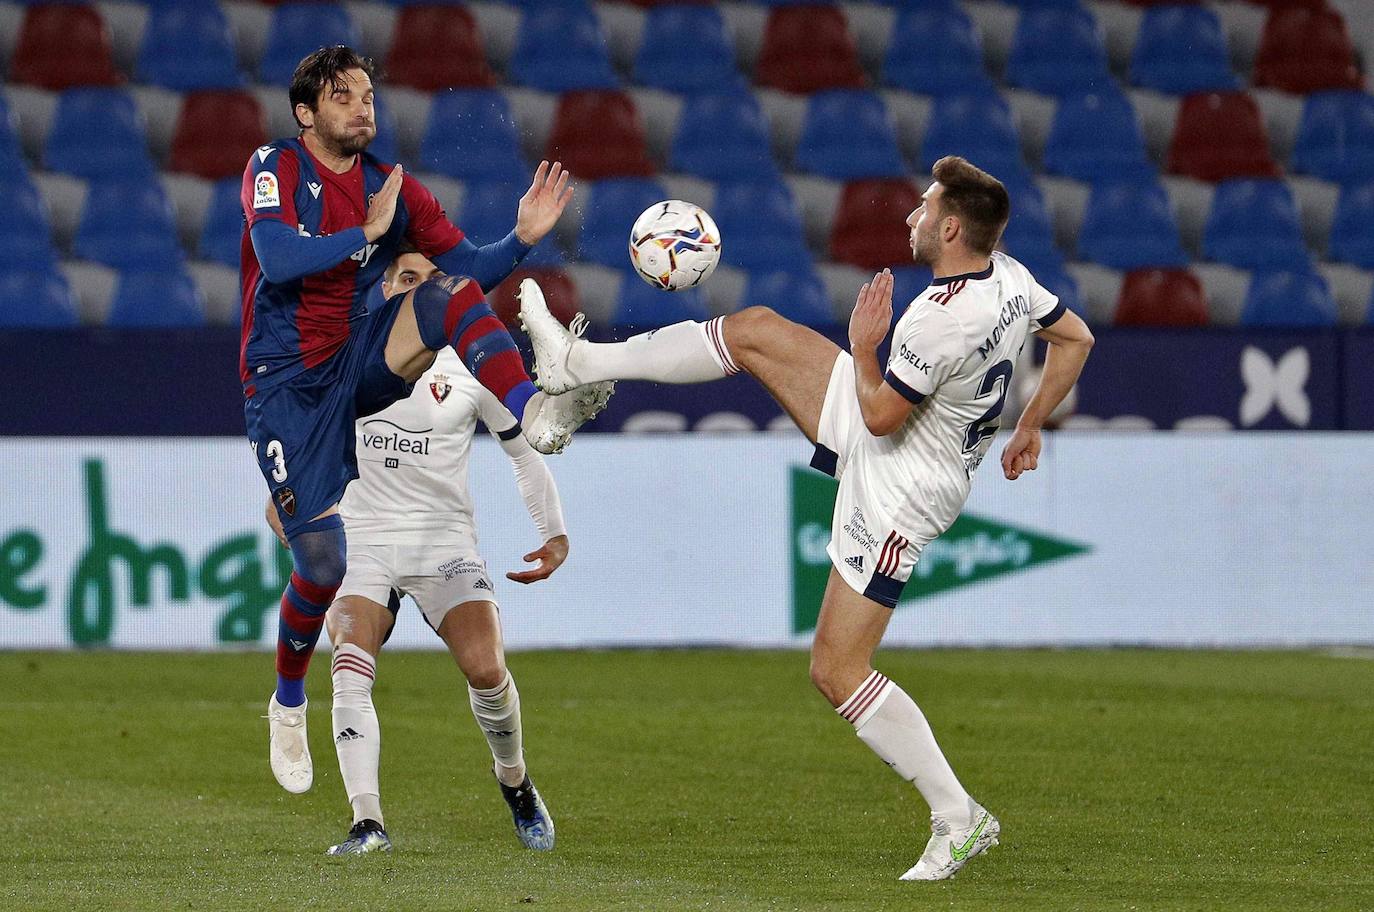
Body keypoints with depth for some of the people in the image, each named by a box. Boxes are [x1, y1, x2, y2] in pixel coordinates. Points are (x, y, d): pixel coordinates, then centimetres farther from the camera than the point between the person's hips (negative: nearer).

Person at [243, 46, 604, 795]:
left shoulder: (392, 187, 7)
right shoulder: (274, 169, -6)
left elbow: (469, 268, 4)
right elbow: (278, 260, -23)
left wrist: (522, 237, -13)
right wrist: (367, 233, -21)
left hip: (362, 366, 4)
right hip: (286, 383, -4)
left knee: (451, 295, -24)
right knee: (324, 560, -8)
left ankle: (535, 415, -45)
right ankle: (289, 703, 17)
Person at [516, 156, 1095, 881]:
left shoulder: (941, 322, -33)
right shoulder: (1010, 277, -6)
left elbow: (880, 414, -25)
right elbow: (1076, 339, 11)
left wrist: (862, 345, -11)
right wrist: (1029, 429, 20)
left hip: (899, 489, -10)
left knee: (837, 672, -6)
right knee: (754, 330, 9)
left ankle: (958, 820, -1)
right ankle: (578, 364, 22)